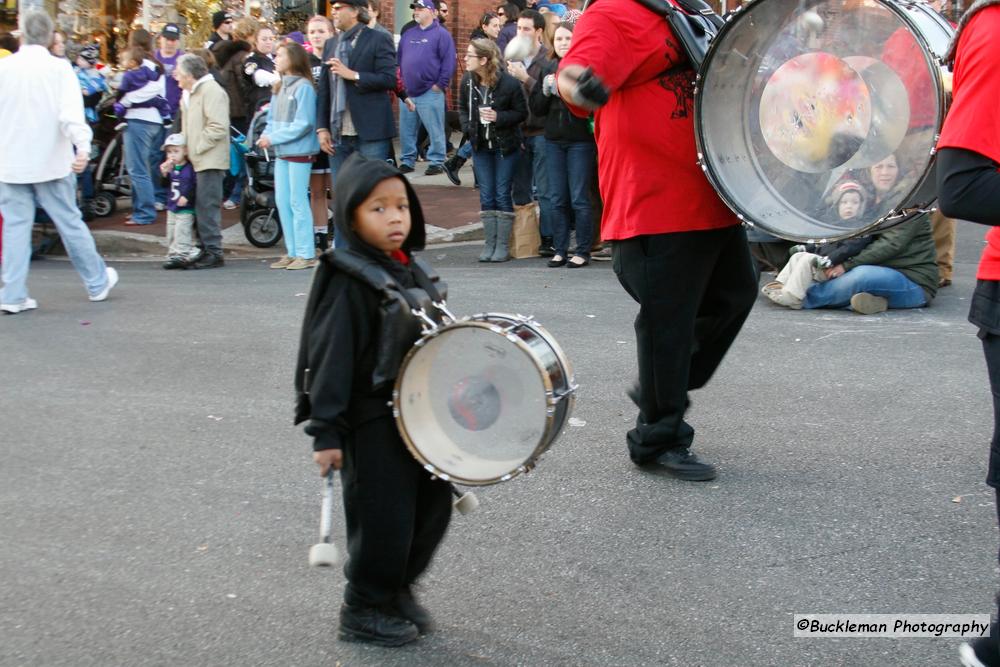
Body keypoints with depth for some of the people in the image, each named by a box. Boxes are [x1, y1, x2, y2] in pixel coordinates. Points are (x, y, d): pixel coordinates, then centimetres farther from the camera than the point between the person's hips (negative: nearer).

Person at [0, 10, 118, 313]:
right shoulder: (59, 68, -7)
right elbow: (71, 112, -20)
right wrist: (82, 146, -31)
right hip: (51, 162, -2)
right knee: (70, 222, 9)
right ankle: (98, 282, 22)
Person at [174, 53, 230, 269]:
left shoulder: (211, 90, -10)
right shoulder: (189, 94, 20)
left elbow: (218, 127, -19)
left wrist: (196, 147, -15)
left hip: (210, 160, -9)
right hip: (198, 160, 9)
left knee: (207, 206, -9)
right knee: (201, 207, 10)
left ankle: (213, 253, -5)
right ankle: (206, 250, 15)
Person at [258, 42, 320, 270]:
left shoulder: (303, 87, -12)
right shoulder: (279, 87, 11)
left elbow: (303, 123, -17)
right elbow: (273, 117, 14)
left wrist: (273, 138, -17)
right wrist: (267, 135, -6)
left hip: (299, 151, -8)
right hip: (281, 152, 8)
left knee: (298, 202, -4)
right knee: (282, 202, 10)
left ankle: (306, 254, 3)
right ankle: (292, 252, 18)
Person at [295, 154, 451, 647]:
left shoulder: (409, 270, 7)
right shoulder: (348, 279, -17)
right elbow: (331, 359, -20)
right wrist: (325, 432, -21)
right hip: (370, 421, -8)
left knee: (434, 504, 14)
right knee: (382, 518, 1)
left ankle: (399, 589, 35)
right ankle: (363, 613, 22)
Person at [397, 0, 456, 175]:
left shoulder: (441, 34, -3)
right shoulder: (408, 34, 16)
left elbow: (448, 61, -10)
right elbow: (400, 59, 22)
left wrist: (440, 84, -13)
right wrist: (401, 79, 11)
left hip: (430, 92, -6)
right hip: (407, 92, 6)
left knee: (434, 130, -3)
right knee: (406, 130, 9)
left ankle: (436, 162, 4)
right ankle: (407, 161, 19)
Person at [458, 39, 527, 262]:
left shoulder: (509, 83, -16)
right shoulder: (467, 81, -1)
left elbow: (521, 112, -9)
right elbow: (463, 108, 13)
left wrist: (499, 117, -22)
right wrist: (468, 128, -5)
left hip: (505, 145, -4)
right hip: (480, 146, 5)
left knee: (502, 195, 0)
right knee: (486, 196, 7)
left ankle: (503, 245, 8)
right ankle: (490, 243, 14)